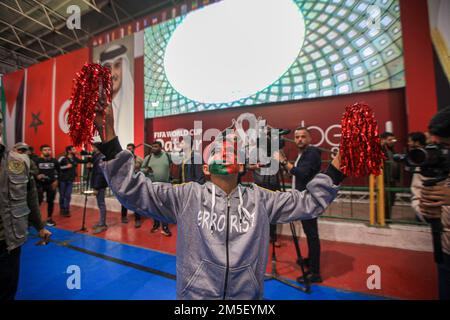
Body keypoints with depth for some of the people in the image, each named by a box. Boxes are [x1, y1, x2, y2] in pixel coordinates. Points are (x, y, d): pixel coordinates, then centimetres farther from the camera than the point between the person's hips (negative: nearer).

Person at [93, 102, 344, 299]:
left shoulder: (259, 198, -4)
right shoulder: (187, 196, -10)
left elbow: (309, 201, 1)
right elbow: (132, 190, -14)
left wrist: (337, 166, -5)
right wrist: (109, 136, -23)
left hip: (248, 295, 3)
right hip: (195, 293, -1)